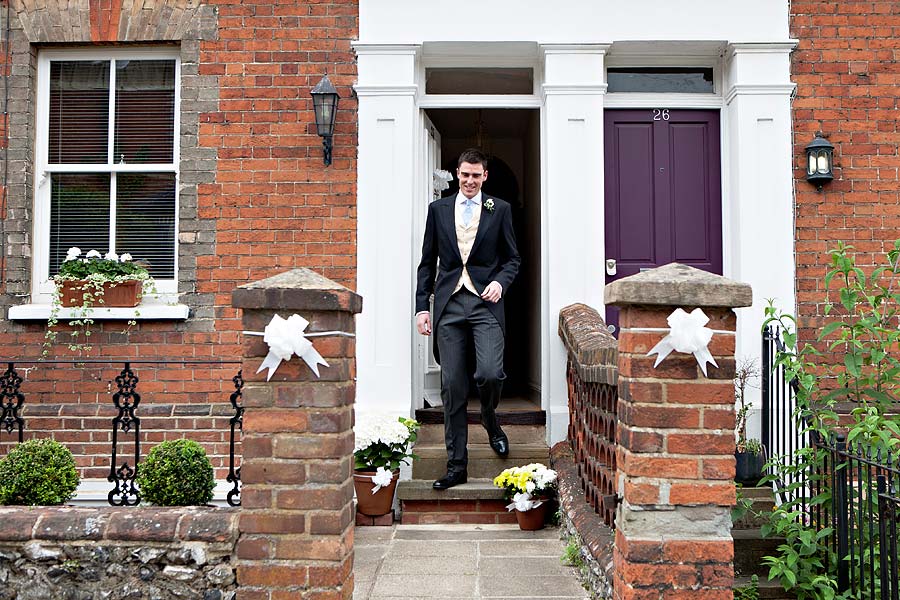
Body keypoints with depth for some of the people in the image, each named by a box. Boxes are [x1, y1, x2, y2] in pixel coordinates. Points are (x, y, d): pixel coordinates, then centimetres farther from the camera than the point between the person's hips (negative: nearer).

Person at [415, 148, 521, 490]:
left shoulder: (500, 210, 10)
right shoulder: (438, 209, 13)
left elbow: (512, 258, 12)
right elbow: (427, 262, 13)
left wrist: (500, 282, -8)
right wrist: (422, 306, 5)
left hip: (485, 302, -1)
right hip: (449, 304, 2)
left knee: (489, 373, -18)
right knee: (452, 386, 1)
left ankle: (490, 419, 18)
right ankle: (456, 465, 9)